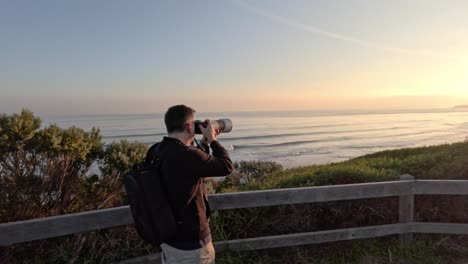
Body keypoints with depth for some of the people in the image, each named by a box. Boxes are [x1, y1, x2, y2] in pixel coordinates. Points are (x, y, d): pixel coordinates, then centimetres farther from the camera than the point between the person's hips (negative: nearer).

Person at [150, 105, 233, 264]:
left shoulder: (158, 151, -2)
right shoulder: (186, 155, -31)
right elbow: (226, 167, -19)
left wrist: (206, 142, 10)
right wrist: (212, 140, -8)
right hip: (190, 241, -8)